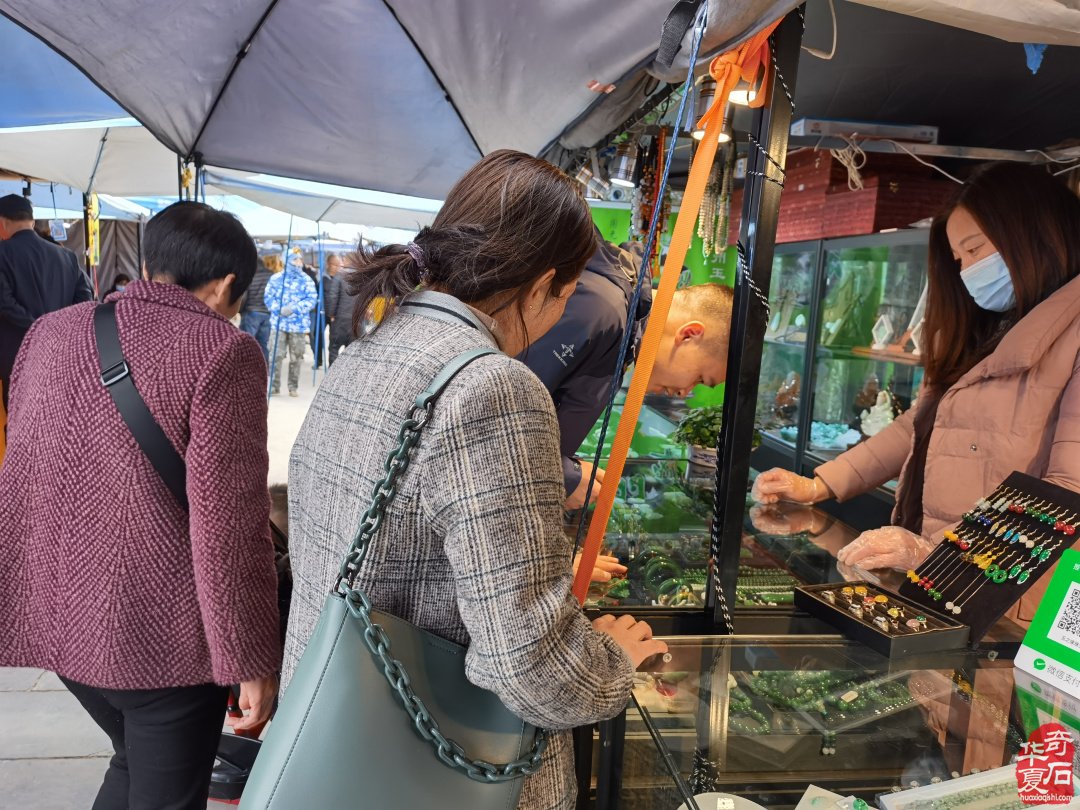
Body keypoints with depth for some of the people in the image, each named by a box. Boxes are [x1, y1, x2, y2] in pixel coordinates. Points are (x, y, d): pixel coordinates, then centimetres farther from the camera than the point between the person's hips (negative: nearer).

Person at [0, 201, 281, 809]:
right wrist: (252, 661, -12)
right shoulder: (223, 352, -16)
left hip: (55, 612, 7)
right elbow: (228, 524, -21)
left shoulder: (49, 332, 5)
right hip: (162, 628, -7)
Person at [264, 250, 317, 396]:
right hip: (278, 323, 0)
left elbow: (312, 299, -5)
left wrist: (294, 308, -16)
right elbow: (268, 296, 4)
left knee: (296, 357, 5)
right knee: (276, 355, -4)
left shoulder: (307, 280, 3)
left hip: (299, 324, 0)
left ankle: (293, 387, 15)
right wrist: (278, 309, -13)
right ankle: (274, 385, 6)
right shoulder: (276, 278, 7)